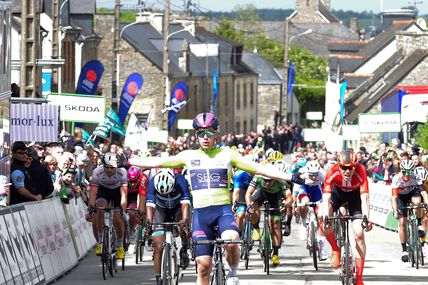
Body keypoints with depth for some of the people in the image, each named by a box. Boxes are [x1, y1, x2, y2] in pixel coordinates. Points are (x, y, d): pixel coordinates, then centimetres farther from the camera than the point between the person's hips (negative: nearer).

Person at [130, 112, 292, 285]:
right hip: (200, 213, 2)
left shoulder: (227, 154, 6)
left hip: (223, 209, -2)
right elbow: (158, 162, 13)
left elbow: (259, 169, 4)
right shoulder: (189, 156, 10)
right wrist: (127, 161, 9)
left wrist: (290, 177, -3)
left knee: (231, 242, -31)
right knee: (203, 264, -3)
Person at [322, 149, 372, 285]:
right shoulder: (332, 172, -33)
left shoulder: (360, 171, -35)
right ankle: (335, 249, -5)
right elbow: (326, 198, -36)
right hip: (338, 191, 1)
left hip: (355, 193, -1)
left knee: (359, 233, -11)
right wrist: (326, 217, -51)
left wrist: (366, 219, -51)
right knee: (321, 216, -28)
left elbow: (364, 198, -39)